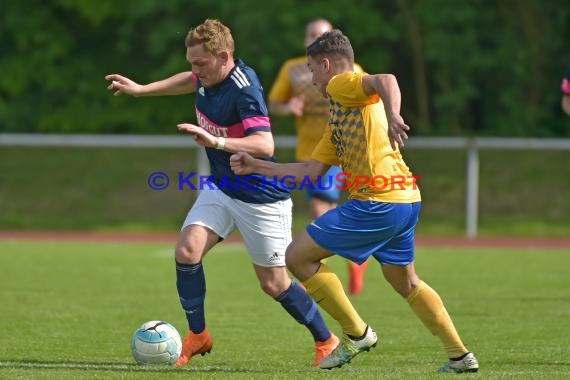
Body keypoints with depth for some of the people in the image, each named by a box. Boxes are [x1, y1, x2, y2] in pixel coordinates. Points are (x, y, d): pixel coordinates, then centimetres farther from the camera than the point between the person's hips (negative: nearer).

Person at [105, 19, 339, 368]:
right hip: (221, 188, 7)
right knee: (187, 250, -12)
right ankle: (197, 335, 4)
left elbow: (265, 145, -40)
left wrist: (217, 142, -52)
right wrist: (142, 89, 22)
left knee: (274, 284, 1)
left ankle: (326, 342, 21)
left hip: (261, 198, -7)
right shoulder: (208, 78, -5)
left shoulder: (244, 90, -29)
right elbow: (191, 81, 22)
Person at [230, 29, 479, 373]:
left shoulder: (342, 84, -3)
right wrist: (255, 167, 26)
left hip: (378, 203, -10)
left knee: (298, 256, -1)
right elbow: (311, 171, 23)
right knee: (405, 283, 27)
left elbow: (385, 81, -25)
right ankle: (460, 356, 27)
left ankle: (356, 334, 5)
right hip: (406, 202, 10)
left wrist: (392, 116, -43)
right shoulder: (337, 119, 25)